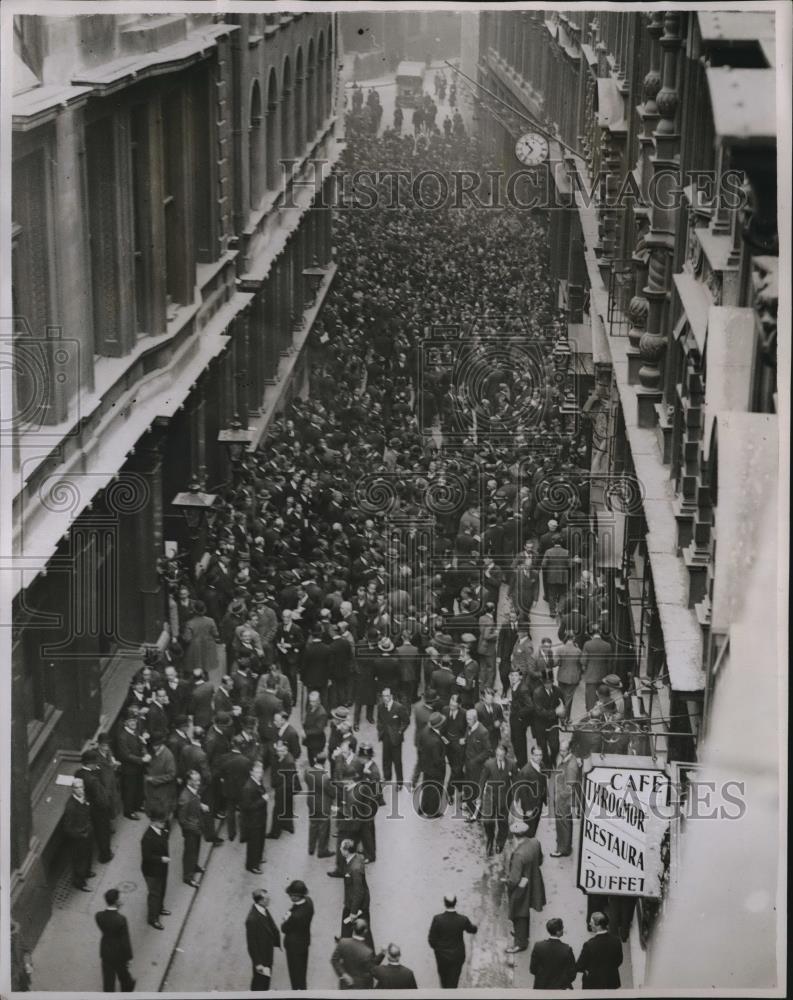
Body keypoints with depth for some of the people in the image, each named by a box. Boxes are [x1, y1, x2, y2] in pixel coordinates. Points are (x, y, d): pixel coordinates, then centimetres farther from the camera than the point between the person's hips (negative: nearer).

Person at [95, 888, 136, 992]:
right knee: (122, 972, 28)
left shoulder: (98, 916, -21)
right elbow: (125, 941, -24)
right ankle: (127, 988, 57)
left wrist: (115, 909, -9)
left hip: (105, 952, 2)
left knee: (108, 979, 17)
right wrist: (129, 958, -7)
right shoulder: (121, 920, -34)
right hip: (119, 953, -2)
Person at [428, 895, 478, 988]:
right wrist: (474, 926, 27)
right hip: (457, 956, -1)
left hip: (442, 955, 1)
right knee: (453, 983, 12)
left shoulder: (437, 919, -22)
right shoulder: (463, 920, -19)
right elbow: (472, 930, 3)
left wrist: (436, 947, 7)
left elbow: (431, 939, -15)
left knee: (444, 979, 26)